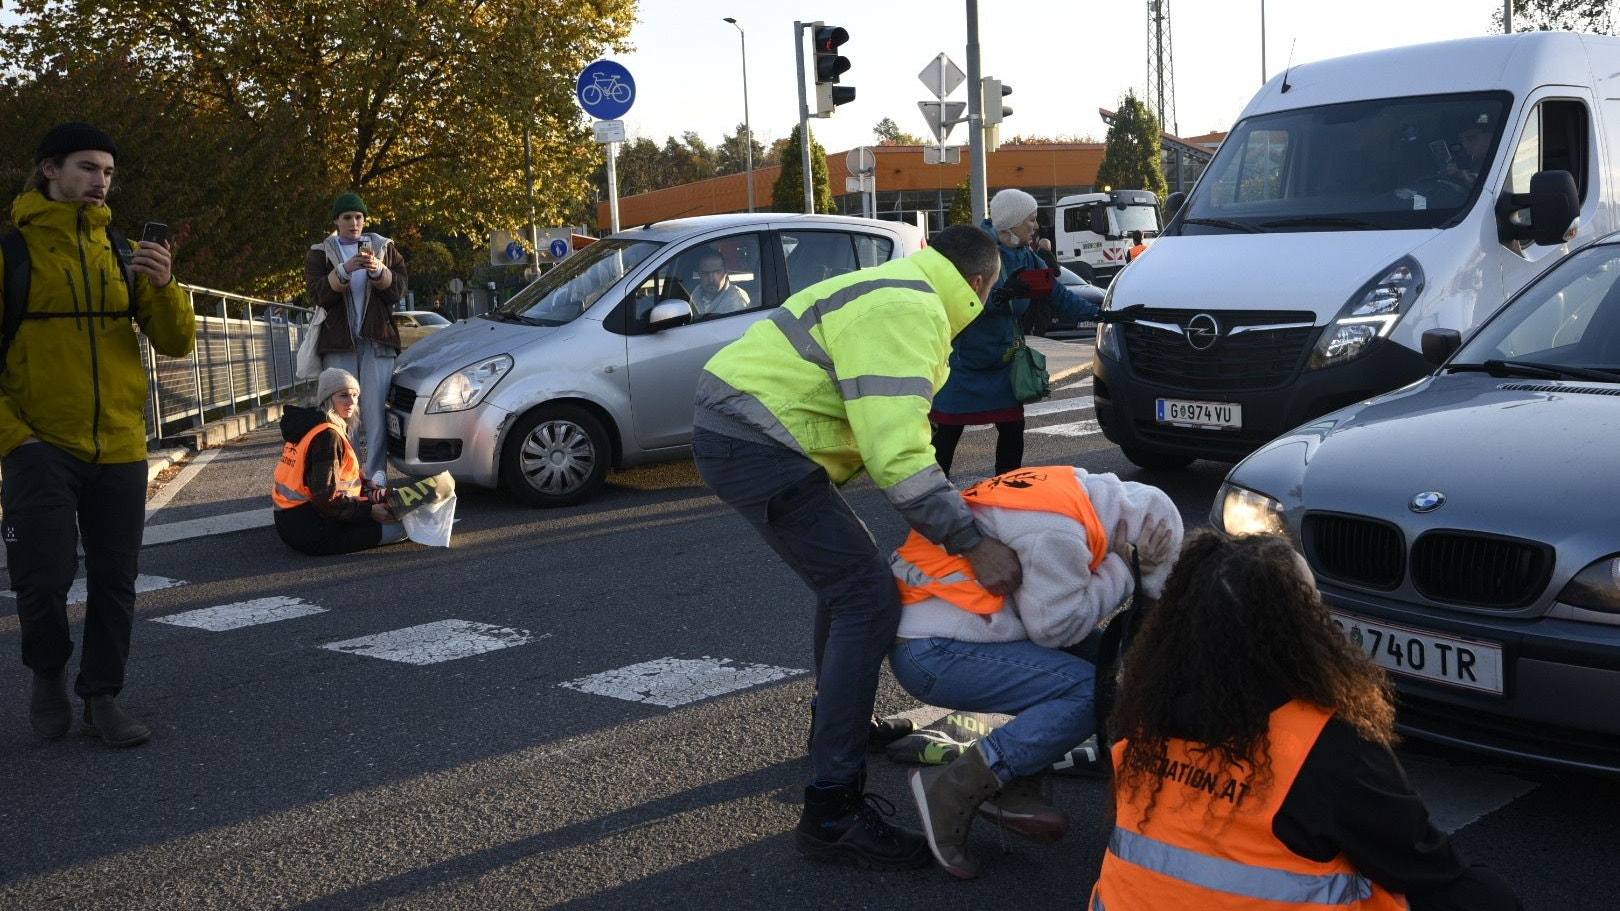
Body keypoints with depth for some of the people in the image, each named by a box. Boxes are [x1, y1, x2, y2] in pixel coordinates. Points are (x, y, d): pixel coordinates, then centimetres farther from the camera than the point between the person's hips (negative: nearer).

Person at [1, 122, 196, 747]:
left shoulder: (124, 253, 8)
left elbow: (177, 344, 4)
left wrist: (162, 285, -14)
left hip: (120, 450, 4)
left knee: (115, 583, 8)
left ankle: (101, 697, 22)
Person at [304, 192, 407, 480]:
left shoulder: (384, 248, 15)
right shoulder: (320, 253, 12)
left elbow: (398, 290, 5)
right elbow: (318, 293, -4)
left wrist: (378, 270, -15)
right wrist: (346, 269, -20)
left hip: (377, 340, 0)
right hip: (338, 342, 0)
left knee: (376, 410, -8)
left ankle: (376, 475, -8)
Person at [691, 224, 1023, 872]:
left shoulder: (900, 291, 18)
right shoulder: (908, 312, -15)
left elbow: (885, 431, 20)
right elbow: (897, 452, -25)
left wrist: (952, 517, 15)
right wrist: (972, 542, -22)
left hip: (739, 430, 11)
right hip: (757, 448, -11)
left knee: (849, 585, 23)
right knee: (868, 601, -12)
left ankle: (838, 735, 39)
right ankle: (832, 814, -10)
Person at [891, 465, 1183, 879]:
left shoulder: (1071, 490, 12)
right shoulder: (1061, 531, -18)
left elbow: (1043, 595, 17)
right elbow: (1056, 625, -14)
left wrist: (1113, 576, 5)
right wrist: (1118, 573, -4)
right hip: (933, 654, -10)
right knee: (1090, 691, -15)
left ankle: (1014, 790, 6)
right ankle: (954, 788, -14)